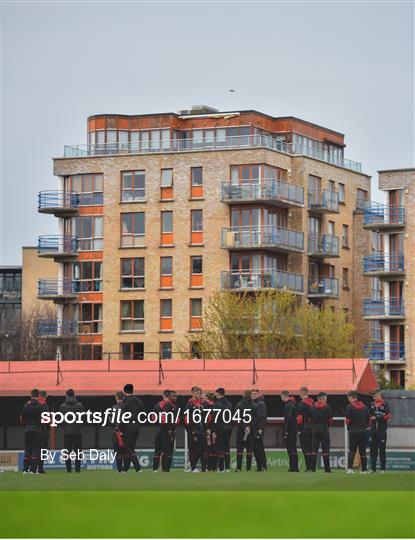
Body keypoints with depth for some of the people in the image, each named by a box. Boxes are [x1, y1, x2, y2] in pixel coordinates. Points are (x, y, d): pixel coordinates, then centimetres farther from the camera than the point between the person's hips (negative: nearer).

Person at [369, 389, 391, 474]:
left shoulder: (384, 404, -3)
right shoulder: (372, 405, 14)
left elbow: (389, 416, -10)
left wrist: (378, 418, -16)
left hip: (382, 429, -5)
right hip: (373, 429, 5)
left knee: (382, 449, -3)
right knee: (373, 449, 5)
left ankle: (383, 468, 0)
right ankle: (373, 468, 9)